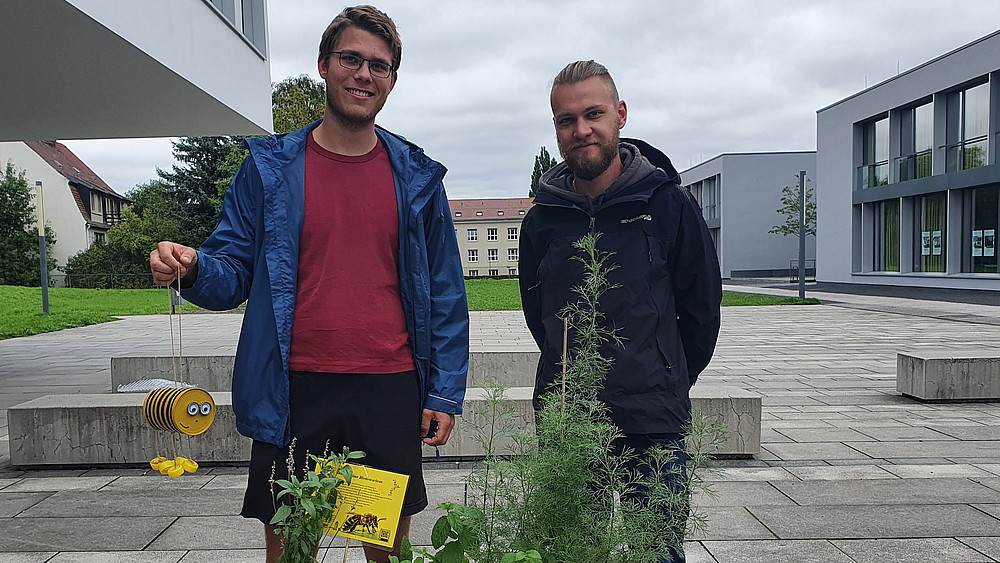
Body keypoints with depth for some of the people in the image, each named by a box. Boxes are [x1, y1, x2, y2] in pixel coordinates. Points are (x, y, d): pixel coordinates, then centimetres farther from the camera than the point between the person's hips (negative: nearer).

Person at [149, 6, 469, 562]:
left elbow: (444, 294, 6)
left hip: (391, 391, 1)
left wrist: (446, 393, 0)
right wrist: (192, 269, -19)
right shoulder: (270, 167, 3)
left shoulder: (417, 176, 5)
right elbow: (232, 274, 4)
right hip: (296, 392, 0)